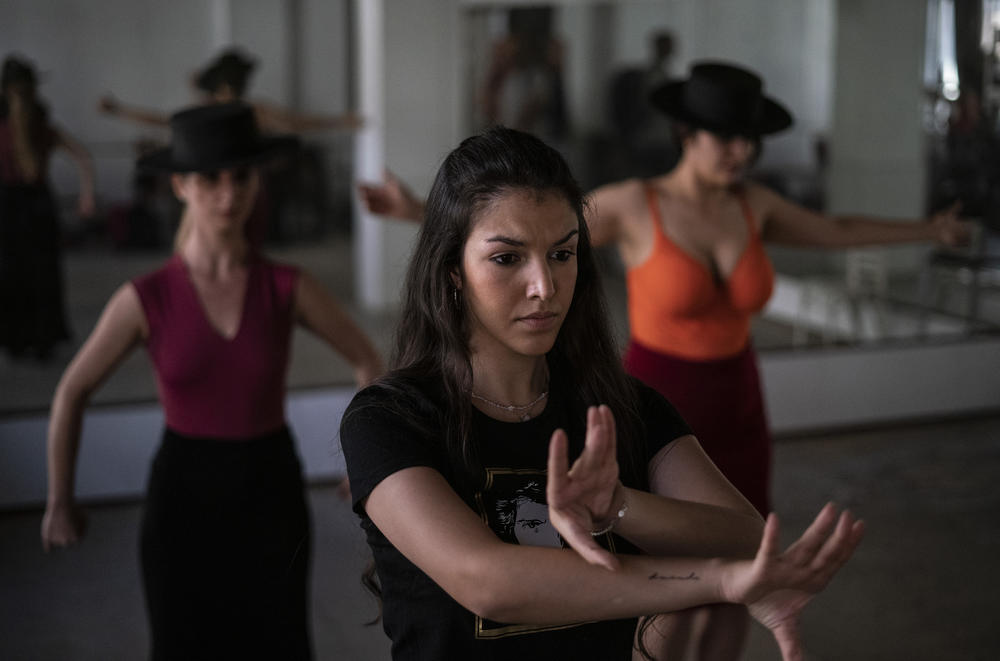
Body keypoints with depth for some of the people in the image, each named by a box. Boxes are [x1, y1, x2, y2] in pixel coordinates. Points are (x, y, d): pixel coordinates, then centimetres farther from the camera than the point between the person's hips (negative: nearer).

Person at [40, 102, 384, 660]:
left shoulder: (289, 288, -9)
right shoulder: (146, 298, -11)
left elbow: (368, 362, 5)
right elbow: (73, 392, 2)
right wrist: (60, 502, 8)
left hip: (272, 496, 1)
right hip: (184, 497, 0)